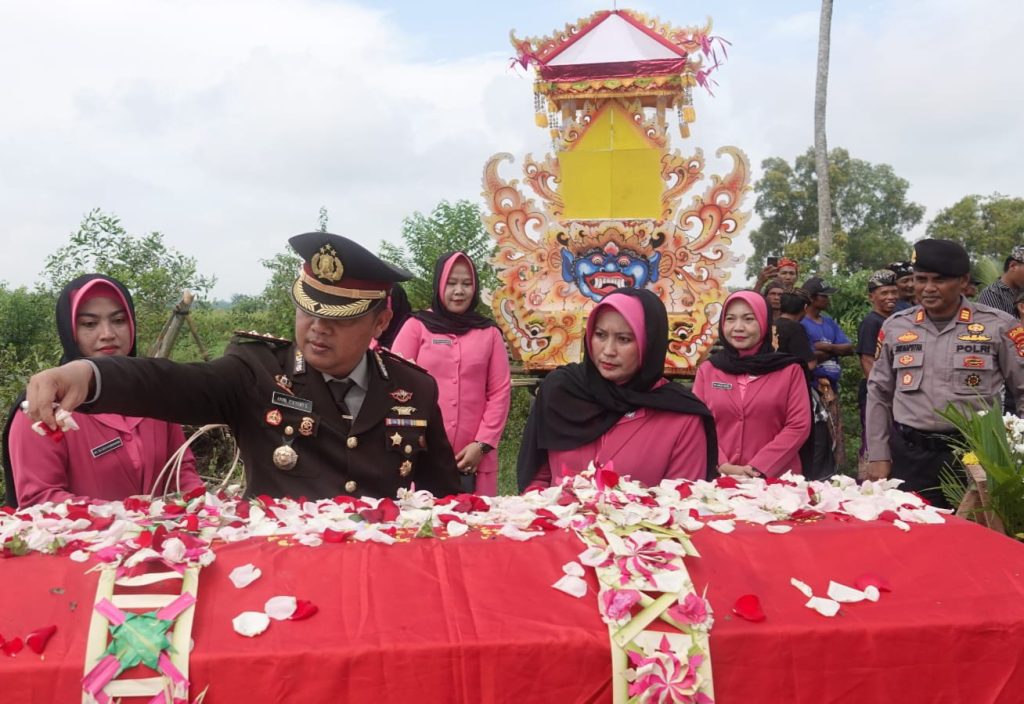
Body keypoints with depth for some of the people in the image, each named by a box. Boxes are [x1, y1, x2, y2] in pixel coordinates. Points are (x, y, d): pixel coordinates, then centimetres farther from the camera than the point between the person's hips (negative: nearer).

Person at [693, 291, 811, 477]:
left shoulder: (789, 369, 3)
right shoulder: (707, 370, 7)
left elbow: (799, 426, -4)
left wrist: (758, 468, -13)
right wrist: (724, 466, -13)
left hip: (776, 479, -1)